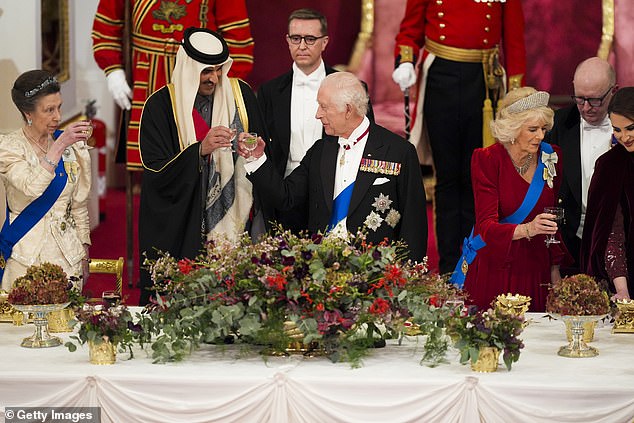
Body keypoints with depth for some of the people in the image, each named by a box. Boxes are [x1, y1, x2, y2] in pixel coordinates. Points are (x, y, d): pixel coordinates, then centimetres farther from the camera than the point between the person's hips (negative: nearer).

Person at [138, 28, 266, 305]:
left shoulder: (240, 94, 4)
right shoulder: (161, 105, -7)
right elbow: (156, 173, -12)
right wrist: (200, 150, -24)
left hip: (234, 219, 3)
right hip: (181, 228, -3)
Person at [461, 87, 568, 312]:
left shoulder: (551, 157, 3)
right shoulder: (486, 159, -10)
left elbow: (553, 214, 12)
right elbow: (486, 225, -18)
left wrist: (555, 268, 9)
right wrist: (527, 229, -34)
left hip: (534, 267, 3)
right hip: (492, 268, -3)